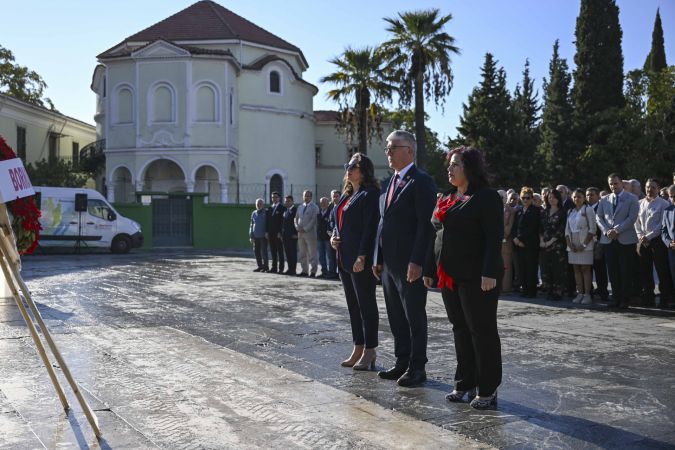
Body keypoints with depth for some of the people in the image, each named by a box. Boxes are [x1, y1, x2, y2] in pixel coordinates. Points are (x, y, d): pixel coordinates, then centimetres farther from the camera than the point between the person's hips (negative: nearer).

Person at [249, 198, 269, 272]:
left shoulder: (265, 213, -3)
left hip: (263, 236, -5)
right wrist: (251, 236, 9)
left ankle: (265, 266, 5)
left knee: (263, 252, -4)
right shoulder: (253, 213, 10)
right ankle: (260, 266, 15)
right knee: (256, 252, 6)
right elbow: (251, 225, 13)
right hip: (256, 236, 5)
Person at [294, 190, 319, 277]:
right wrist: (298, 227, -2)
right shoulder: (300, 207, 17)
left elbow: (313, 220, -10)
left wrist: (305, 229, -13)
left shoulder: (314, 207, -1)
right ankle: (304, 271, 13)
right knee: (302, 253, 7)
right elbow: (296, 218, 17)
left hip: (310, 232, -6)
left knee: (312, 253, -6)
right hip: (300, 233, 6)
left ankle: (312, 271, -3)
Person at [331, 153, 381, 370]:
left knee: (366, 303, -1)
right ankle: (358, 349, 20)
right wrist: (333, 237, 6)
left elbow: (370, 227, -16)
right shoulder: (347, 195, 18)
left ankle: (369, 352, 7)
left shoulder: (370, 194, -9)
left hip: (361, 260, -9)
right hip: (345, 258, 9)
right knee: (353, 304, 12)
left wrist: (362, 257, -21)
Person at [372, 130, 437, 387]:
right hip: (389, 264, 9)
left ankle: (417, 368, 12)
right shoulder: (389, 183, 16)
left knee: (415, 317, 2)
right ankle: (402, 362, 25)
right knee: (396, 317, 15)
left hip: (410, 264, -8)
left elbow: (426, 224, -17)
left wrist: (417, 262, -22)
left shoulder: (421, 181, -10)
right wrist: (378, 258, 14)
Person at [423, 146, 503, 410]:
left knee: (482, 331, 0)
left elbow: (494, 238, -15)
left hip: (476, 278, -8)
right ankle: (465, 384, 22)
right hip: (449, 277, 8)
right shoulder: (447, 201, 16)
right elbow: (437, 236, 19)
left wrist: (490, 273, -22)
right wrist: (429, 269, 17)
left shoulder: (487, 197, -8)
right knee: (460, 329, 12)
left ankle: (488, 390, 9)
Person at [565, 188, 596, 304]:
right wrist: (569, 243, -2)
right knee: (576, 269, 5)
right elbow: (567, 229, 13)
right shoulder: (570, 211, 15)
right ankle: (579, 293, 9)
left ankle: (587, 295, -4)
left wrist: (584, 244, -14)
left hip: (585, 245, -5)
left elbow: (592, 229, -8)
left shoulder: (588, 210, -2)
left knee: (586, 269, -5)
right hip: (573, 245, 6)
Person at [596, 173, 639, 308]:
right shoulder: (605, 200, 13)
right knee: (613, 271, 5)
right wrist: (606, 231, -8)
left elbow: (632, 218, -8)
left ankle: (624, 299, 6)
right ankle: (615, 297, 13)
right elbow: (598, 217, 9)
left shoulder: (632, 199, 1)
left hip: (625, 240, -4)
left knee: (626, 271, -1)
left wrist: (617, 230, -15)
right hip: (608, 240, 4)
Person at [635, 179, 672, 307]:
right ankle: (648, 299, 13)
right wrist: (640, 237, 0)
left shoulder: (663, 204, -2)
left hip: (657, 240, -4)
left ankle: (665, 298, 5)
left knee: (662, 271, -2)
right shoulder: (640, 203, 12)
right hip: (643, 242, 5)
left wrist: (648, 237, -12)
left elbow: (662, 224, -8)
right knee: (645, 271, 6)